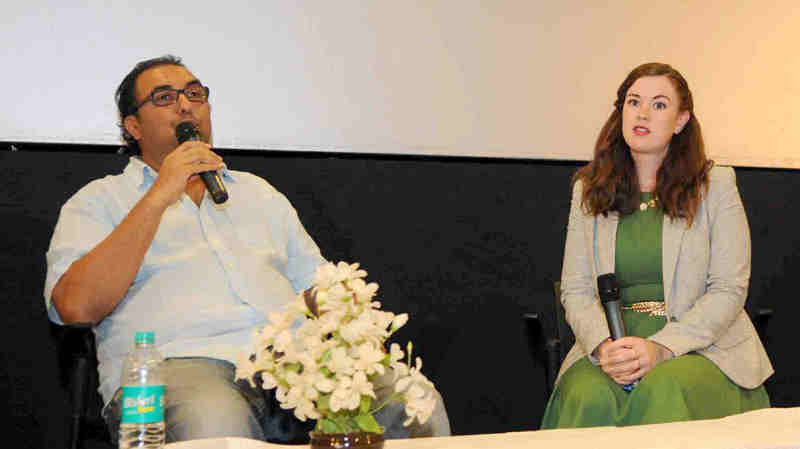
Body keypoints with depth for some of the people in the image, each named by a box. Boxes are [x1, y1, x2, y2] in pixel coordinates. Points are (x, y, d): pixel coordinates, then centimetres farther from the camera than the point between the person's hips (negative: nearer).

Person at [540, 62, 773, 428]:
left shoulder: (715, 186, 4)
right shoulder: (589, 190, 12)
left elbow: (728, 291, -3)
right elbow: (575, 290, 7)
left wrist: (661, 347, -17)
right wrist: (603, 345, -15)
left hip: (699, 344, -1)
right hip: (613, 341, 2)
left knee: (663, 391, -34)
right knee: (590, 398, -31)